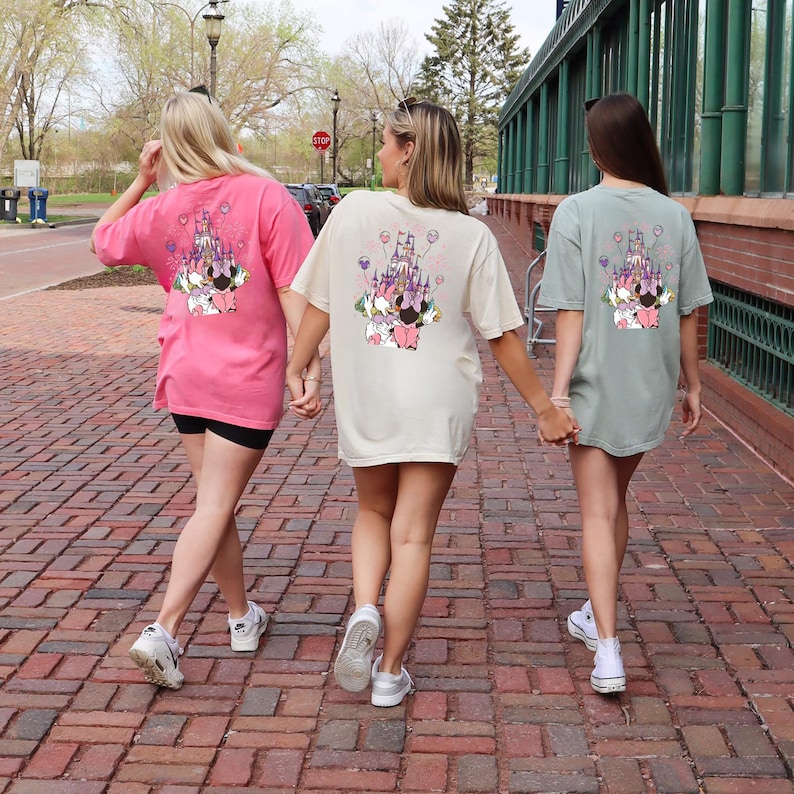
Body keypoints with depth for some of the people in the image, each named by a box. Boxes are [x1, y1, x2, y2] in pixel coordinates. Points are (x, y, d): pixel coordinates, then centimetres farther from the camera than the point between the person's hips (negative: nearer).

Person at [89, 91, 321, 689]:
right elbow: (293, 290, -14)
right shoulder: (266, 196, -10)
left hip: (185, 376, 5)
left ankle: (243, 617, 32)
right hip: (248, 380, -4)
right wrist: (311, 369, -13)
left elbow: (101, 242, 21)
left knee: (215, 500, 17)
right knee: (215, 507, -2)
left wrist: (141, 180, 16)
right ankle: (164, 631, -11)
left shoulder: (160, 210, 1)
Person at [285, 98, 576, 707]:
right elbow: (502, 335, -5)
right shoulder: (473, 236, -7)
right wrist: (544, 407, 5)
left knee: (374, 513, 23)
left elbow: (319, 304, -1)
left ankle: (365, 609, -2)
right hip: (439, 404, 0)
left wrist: (297, 367, 14)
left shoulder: (355, 211, -7)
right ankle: (391, 670, 14)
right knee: (413, 534, 8)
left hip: (365, 398, 1)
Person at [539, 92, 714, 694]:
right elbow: (687, 313, 4)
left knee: (598, 513, 0)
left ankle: (608, 651, -7)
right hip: (651, 387, 4)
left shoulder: (576, 213, -9)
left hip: (595, 385, -3)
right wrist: (692, 383, 15)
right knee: (616, 500, 20)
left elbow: (571, 312, -13)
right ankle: (598, 617, 36)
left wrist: (558, 388, -10)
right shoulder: (674, 216, 0)